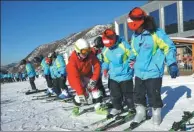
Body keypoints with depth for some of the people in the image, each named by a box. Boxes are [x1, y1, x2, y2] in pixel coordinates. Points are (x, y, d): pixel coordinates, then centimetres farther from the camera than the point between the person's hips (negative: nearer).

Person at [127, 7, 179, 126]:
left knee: (154, 96, 5)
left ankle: (156, 114, 29)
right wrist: (132, 60, 10)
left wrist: (172, 64, -12)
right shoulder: (134, 36, 4)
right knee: (138, 95, 14)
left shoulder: (156, 33, -14)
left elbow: (169, 47, -8)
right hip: (139, 72, 6)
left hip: (153, 72, -5)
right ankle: (140, 113, 34)